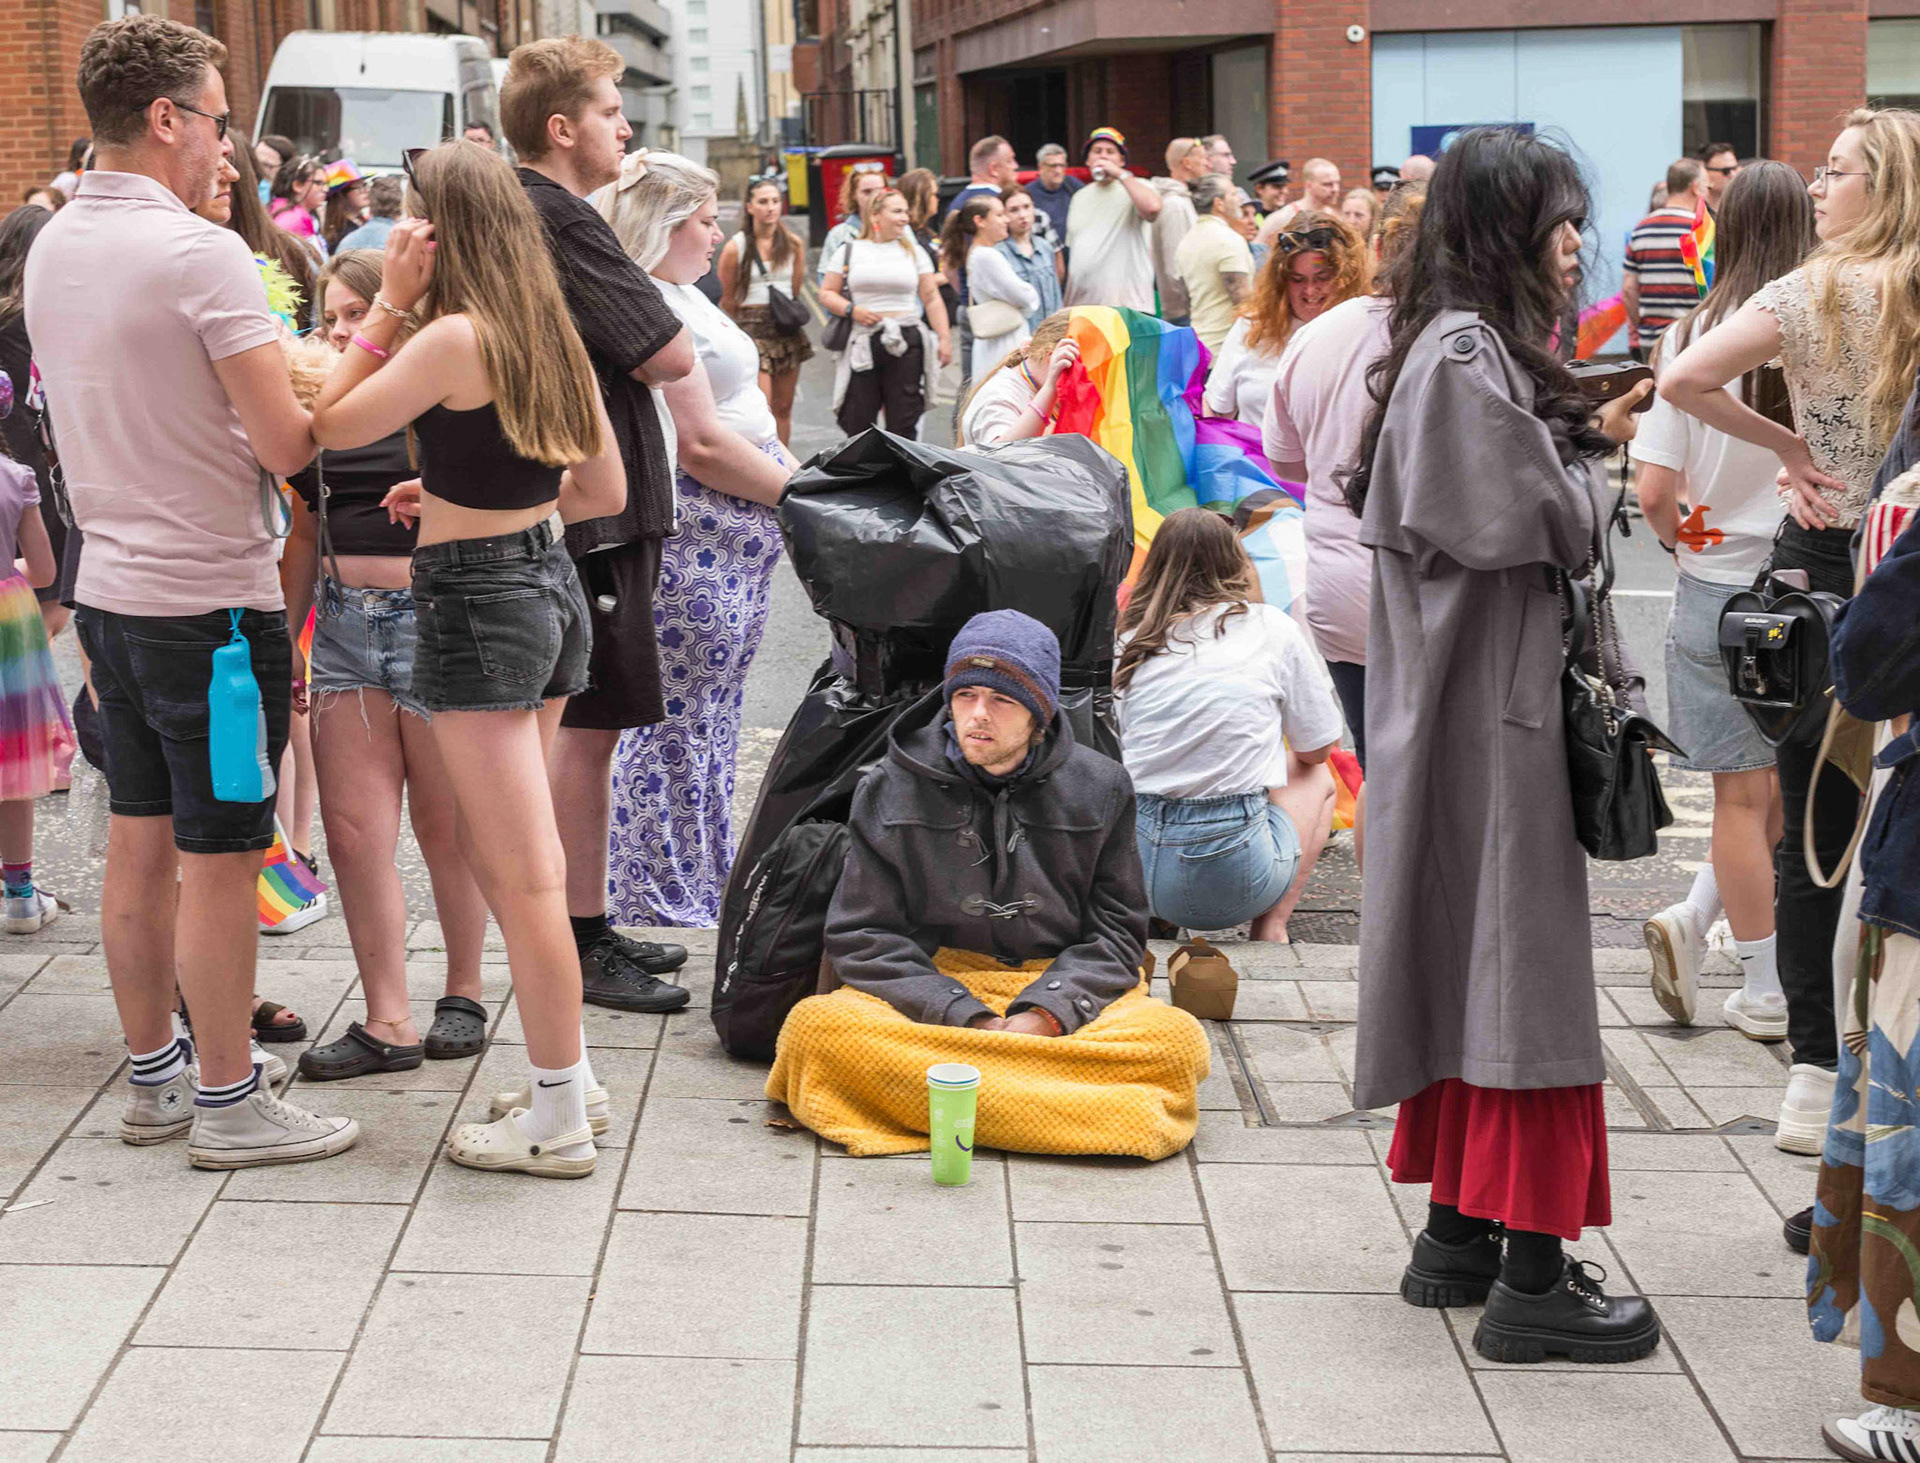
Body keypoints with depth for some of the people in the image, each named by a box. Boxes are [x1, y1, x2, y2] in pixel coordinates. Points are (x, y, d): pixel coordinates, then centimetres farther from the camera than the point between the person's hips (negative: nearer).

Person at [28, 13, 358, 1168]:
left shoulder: (53, 249, 8)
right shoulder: (202, 255, -18)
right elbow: (286, 445, -20)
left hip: (111, 586, 8)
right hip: (208, 597, -8)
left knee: (140, 844, 16)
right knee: (220, 860, 1)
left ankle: (155, 1074, 27)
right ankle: (227, 1102, 10)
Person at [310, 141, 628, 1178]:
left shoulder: (455, 336, -16)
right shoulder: (550, 333, 7)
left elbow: (330, 426, -9)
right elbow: (605, 490, 13)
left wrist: (389, 303, -8)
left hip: (477, 601, -9)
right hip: (548, 581, 9)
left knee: (521, 871, -3)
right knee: (494, 850, 19)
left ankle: (559, 1120, 4)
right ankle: (567, 1069, 26)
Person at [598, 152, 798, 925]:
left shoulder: (685, 296, 16)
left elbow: (745, 412, 22)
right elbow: (702, 444, -21)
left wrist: (800, 472, 10)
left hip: (738, 539, 11)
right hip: (693, 542, -11)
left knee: (714, 718, 17)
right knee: (677, 724, -3)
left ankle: (705, 880, 26)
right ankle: (656, 898, 6)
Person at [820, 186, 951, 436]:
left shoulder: (914, 252, 12)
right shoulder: (849, 251, 9)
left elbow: (932, 299, 10)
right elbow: (827, 294, 9)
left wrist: (944, 338, 3)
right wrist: (852, 310, -9)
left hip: (906, 344, 1)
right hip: (862, 345, -1)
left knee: (903, 425, -2)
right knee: (857, 423, -2)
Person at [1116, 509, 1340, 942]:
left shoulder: (1130, 643, 8)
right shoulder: (1270, 626, 3)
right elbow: (1317, 747, 13)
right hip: (1233, 884, -4)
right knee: (1316, 777, 26)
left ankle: (1154, 921, 17)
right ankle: (1270, 930, 10)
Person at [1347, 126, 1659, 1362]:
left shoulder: (1459, 344, 14)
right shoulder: (1471, 354, -18)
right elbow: (1542, 524, -21)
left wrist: (1589, 440, 7)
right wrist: (1604, 452, -4)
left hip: (1467, 697, 10)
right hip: (1495, 707, -10)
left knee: (1475, 958, 15)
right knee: (1524, 968, -5)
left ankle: (1460, 1236, 24)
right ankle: (1531, 1279, 1)